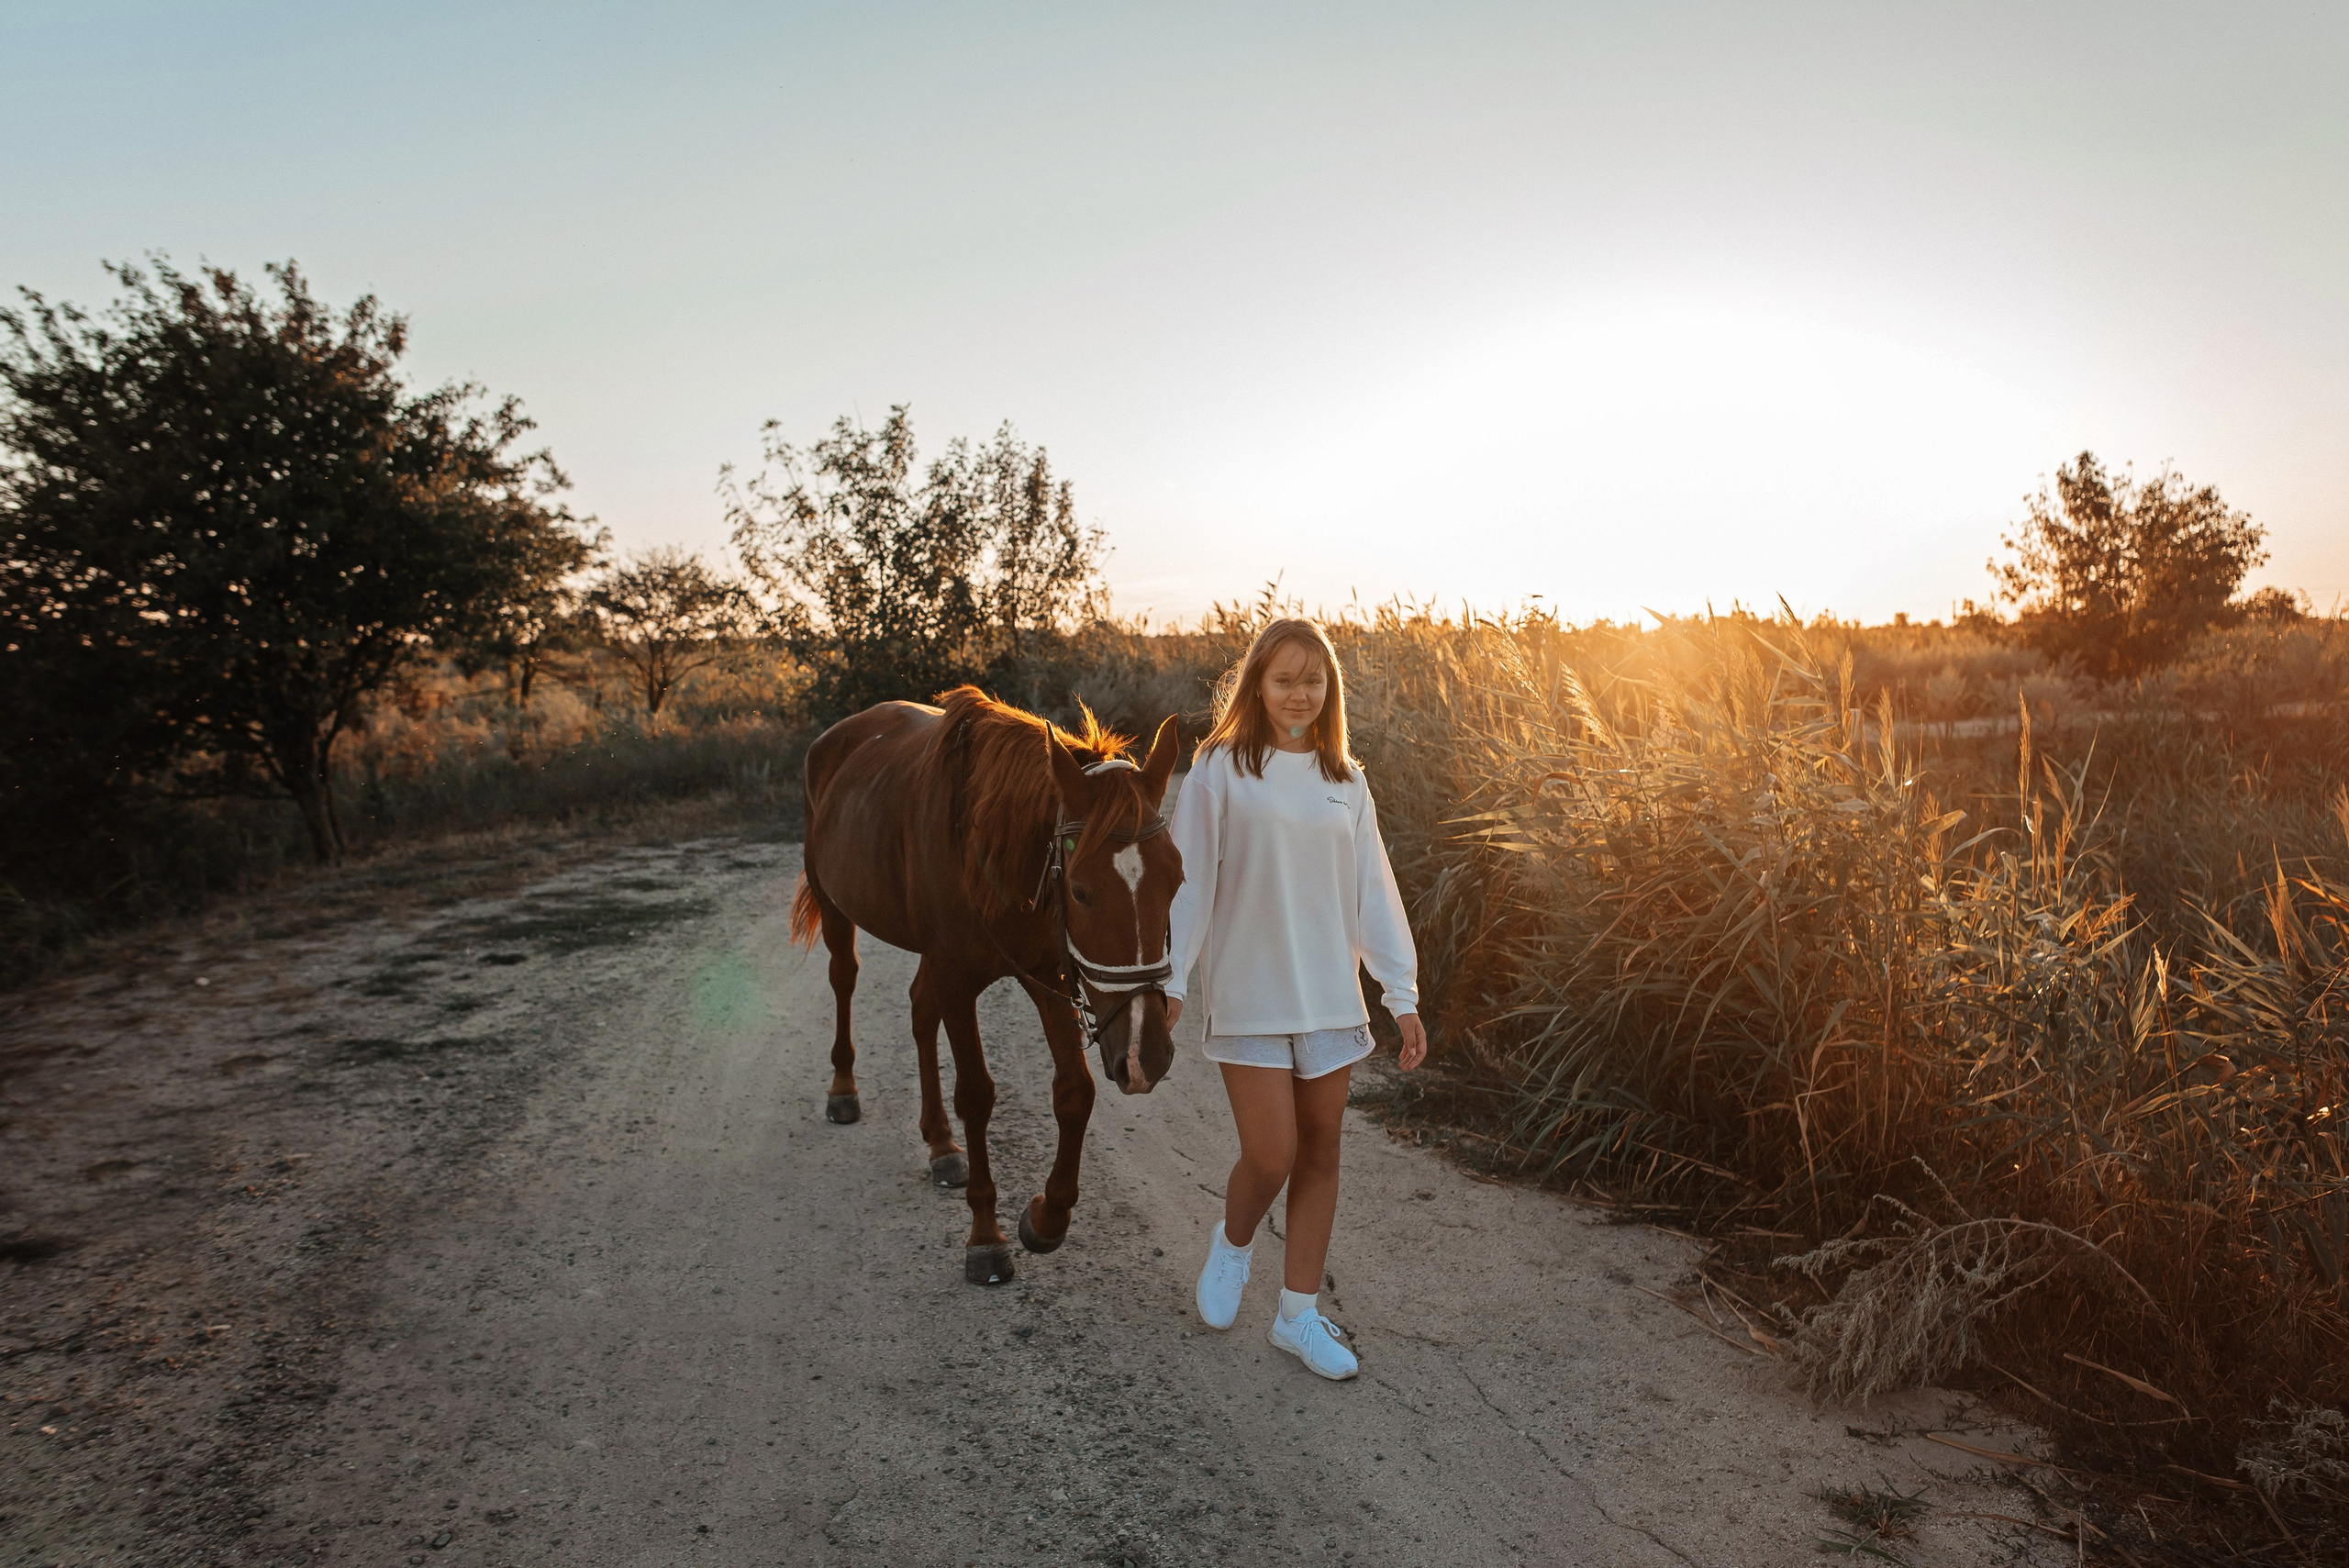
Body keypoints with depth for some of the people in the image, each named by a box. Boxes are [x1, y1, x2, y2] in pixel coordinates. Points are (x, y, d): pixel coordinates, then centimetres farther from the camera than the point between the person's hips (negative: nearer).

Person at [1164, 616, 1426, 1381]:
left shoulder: (1344, 779, 7)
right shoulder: (1221, 769, -4)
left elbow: (1373, 890, 8)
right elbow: (1189, 880, -4)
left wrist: (1404, 995, 4)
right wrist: (1171, 980, -9)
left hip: (1330, 998, 4)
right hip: (1249, 997, -4)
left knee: (1320, 1153, 9)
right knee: (1270, 1156, -6)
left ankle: (1300, 1313, 23)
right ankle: (1232, 1244, 28)